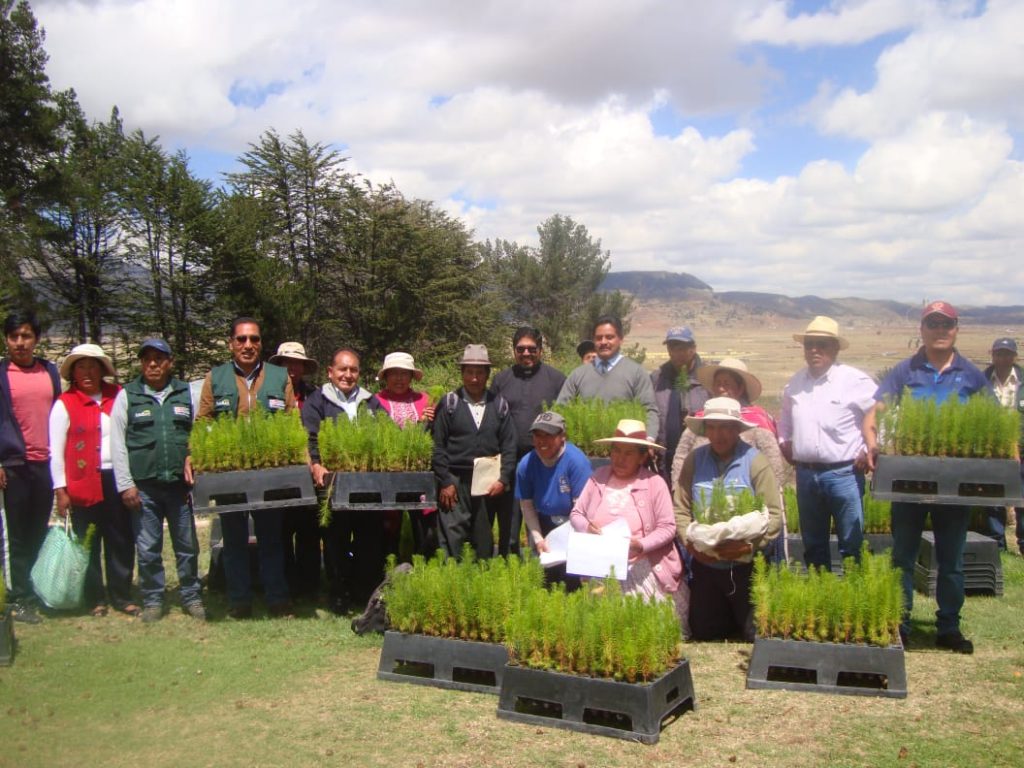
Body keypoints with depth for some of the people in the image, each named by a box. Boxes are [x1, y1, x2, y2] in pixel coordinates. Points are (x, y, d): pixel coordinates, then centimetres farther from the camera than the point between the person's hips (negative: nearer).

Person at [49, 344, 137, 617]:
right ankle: (94, 599, 17)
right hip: (84, 484, -2)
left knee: (121, 542, 7)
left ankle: (121, 595, 19)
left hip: (117, 480, 3)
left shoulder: (118, 397, 7)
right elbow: (56, 452, -1)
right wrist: (61, 491, -6)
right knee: (88, 545, 6)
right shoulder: (64, 404, -1)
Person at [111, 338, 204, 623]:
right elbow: (117, 444, 2)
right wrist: (125, 484, -3)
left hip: (180, 483, 1)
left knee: (187, 545, 7)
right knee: (147, 549, 5)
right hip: (143, 486, -1)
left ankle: (191, 597, 20)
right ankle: (152, 601, 19)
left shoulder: (186, 393, 8)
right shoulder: (127, 396, 4)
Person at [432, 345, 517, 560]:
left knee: (484, 540, 10)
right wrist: (445, 483, -7)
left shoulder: (499, 405, 8)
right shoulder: (450, 403, 1)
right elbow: (438, 446, -2)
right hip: (455, 481, -2)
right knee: (451, 536, -6)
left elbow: (509, 446, 7)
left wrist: (503, 480, -3)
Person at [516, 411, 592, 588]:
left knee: (571, 576, -12)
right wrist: (538, 538, -9)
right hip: (543, 525, 4)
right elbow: (527, 505, -2)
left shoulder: (576, 460, -21)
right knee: (545, 576, 7)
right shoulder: (526, 464, -9)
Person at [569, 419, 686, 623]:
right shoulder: (598, 477, 6)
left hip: (640, 571, -2)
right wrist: (586, 526, -11)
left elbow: (667, 527, -4)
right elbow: (575, 514, 11)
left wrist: (643, 545, -21)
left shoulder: (654, 483, -4)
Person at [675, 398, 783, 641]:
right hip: (705, 565, 3)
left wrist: (749, 545, -27)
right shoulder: (694, 460, 1)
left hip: (745, 565, -3)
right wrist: (690, 542, -16)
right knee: (702, 634, 14)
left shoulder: (755, 461, -9)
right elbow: (681, 510, 0)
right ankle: (733, 619, 42)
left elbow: (774, 515, -14)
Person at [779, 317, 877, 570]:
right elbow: (785, 416, 28)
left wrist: (870, 450, -8)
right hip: (805, 473, 6)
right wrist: (784, 441, 15)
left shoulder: (855, 381, -9)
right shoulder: (795, 383, 10)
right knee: (813, 544, 16)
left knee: (851, 545, 1)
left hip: (843, 473, -6)